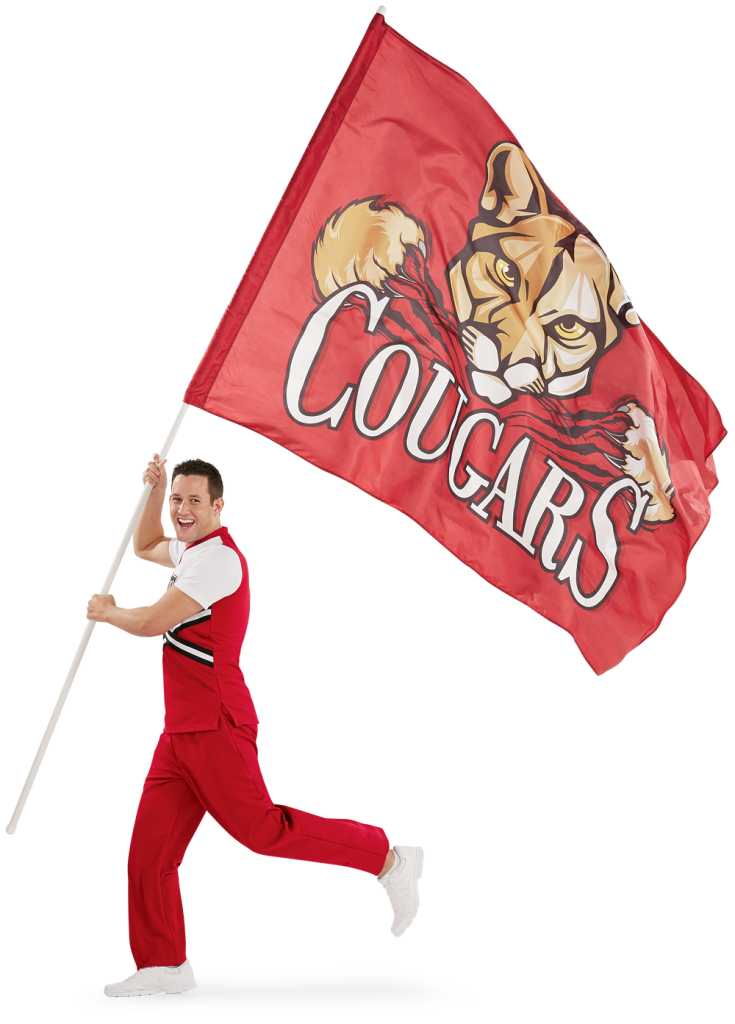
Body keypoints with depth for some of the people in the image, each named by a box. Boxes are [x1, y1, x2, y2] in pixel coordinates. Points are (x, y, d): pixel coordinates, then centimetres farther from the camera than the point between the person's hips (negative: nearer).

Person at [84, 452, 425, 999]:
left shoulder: (217, 558, -14)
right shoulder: (191, 548, 17)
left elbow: (149, 623, -17)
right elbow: (146, 547, 39)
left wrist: (107, 611, 4)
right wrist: (155, 491, 23)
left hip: (216, 728, -9)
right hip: (180, 731, 9)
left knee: (261, 829, -12)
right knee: (149, 849, 6)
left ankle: (387, 859, -2)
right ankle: (164, 965, 12)